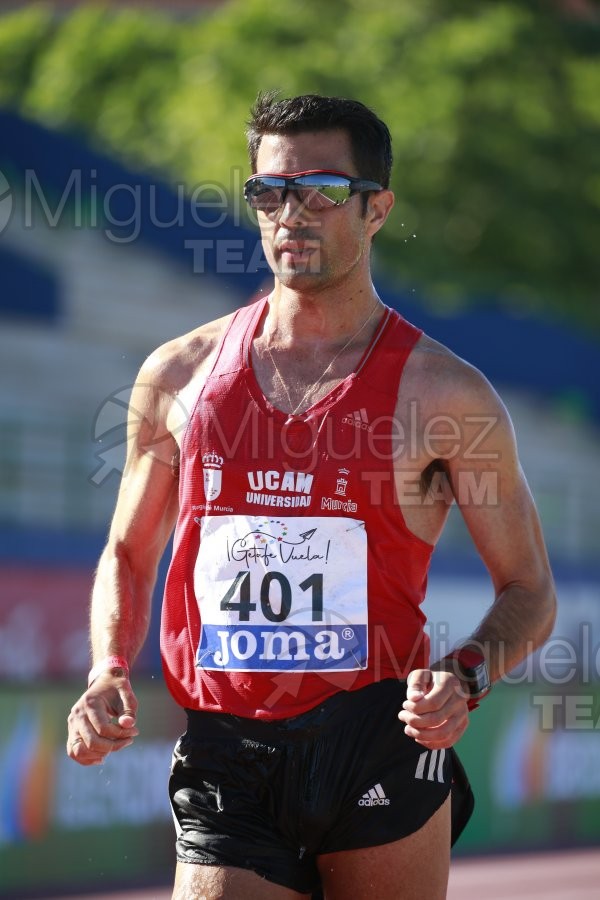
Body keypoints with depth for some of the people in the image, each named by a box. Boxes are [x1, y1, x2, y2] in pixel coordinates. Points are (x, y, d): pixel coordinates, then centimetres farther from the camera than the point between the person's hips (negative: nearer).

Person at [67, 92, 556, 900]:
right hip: (225, 760, 2)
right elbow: (128, 554, 22)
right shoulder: (179, 376, 10)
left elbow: (529, 592, 8)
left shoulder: (445, 395, 2)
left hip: (381, 751, -2)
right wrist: (110, 672, 3)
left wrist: (466, 678, -12)